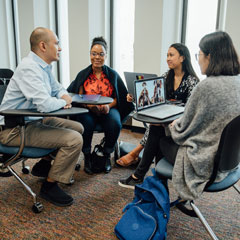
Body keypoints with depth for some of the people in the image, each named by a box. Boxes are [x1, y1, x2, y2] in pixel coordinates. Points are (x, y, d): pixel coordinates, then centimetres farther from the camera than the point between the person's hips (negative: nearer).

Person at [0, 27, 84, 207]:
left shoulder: (44, 67, 9)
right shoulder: (29, 68, -22)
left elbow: (57, 88, 22)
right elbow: (45, 104, -33)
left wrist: (65, 97, -3)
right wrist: (63, 102, -12)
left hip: (34, 120, 10)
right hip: (15, 129, -10)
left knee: (78, 128, 13)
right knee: (74, 140, -21)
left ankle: (45, 164, 22)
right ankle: (50, 185, -3)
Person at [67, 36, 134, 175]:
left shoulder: (113, 75, 8)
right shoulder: (83, 74, 7)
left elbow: (117, 98, 5)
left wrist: (108, 106, -17)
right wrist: (90, 105, -21)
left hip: (108, 109, 1)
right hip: (87, 110, 0)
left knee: (115, 124, -32)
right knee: (86, 123, -34)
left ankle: (107, 155, -4)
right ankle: (87, 156, -7)